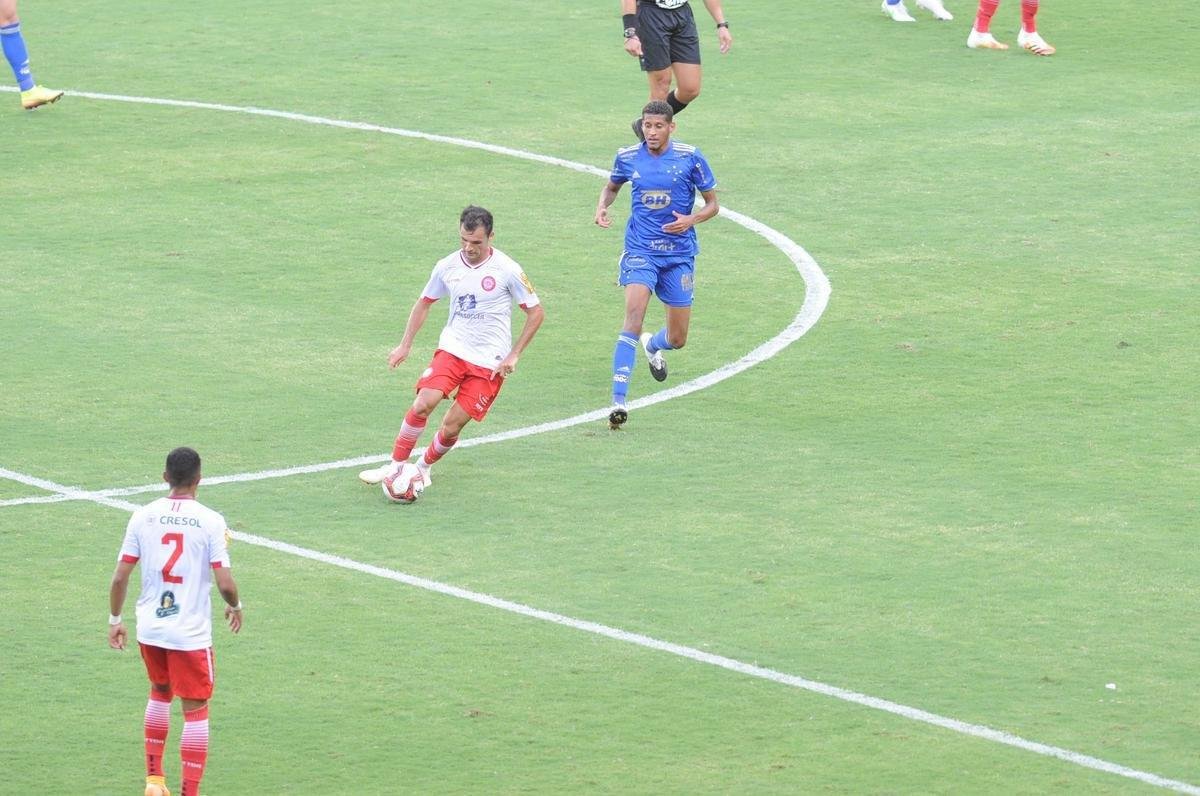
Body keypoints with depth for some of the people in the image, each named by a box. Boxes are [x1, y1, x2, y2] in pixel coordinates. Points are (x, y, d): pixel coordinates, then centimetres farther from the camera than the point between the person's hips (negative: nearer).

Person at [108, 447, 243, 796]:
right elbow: (224, 583, -15)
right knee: (196, 712, 5)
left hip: (150, 629, 4)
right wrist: (235, 607, 7)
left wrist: (115, 620, 11)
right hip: (192, 633, -4)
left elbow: (120, 577, -2)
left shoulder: (143, 517, -3)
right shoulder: (210, 521, -12)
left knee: (160, 693, 27)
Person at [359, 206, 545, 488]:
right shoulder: (447, 266, 0)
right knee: (423, 403, -20)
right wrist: (405, 344, 11)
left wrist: (514, 355, -6)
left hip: (489, 362, -3)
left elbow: (536, 312, -2)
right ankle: (395, 464, -7)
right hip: (451, 349, 3)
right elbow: (424, 303, 17)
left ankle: (424, 466, 21)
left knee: (451, 426, -6)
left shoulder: (506, 270, -11)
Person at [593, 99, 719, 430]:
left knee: (677, 338, 8)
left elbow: (713, 204, 3)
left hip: (679, 254, 1)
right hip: (640, 251, -1)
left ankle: (652, 345, 49)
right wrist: (602, 206, -1)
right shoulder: (628, 157, 0)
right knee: (634, 312, -26)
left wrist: (692, 219, -18)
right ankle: (618, 400, -30)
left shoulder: (690, 157, -5)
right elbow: (611, 186, 21)